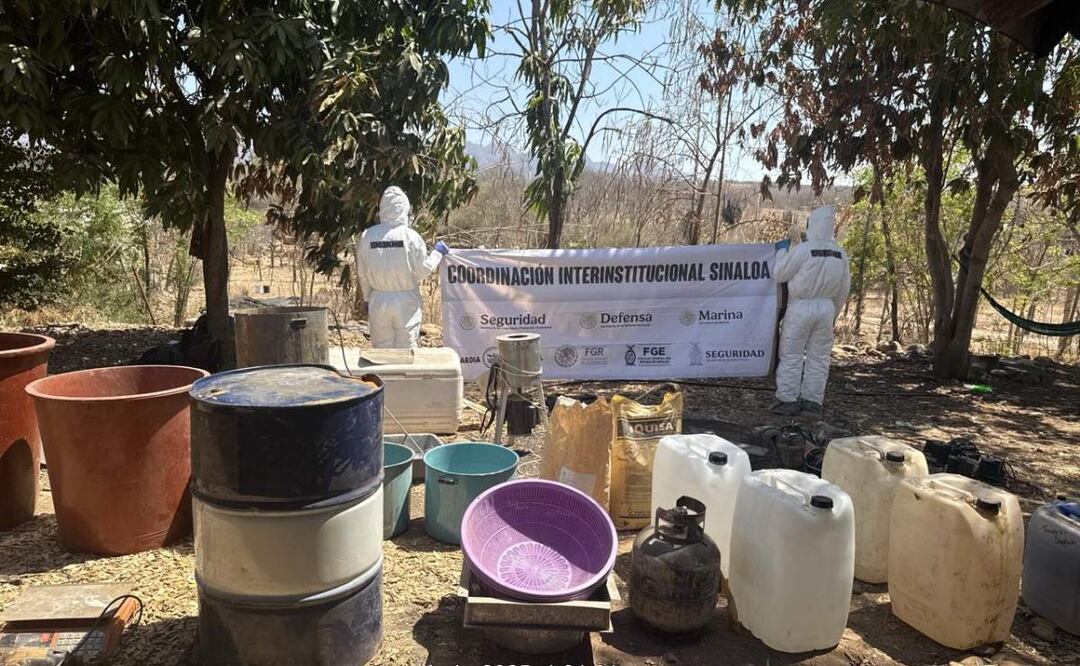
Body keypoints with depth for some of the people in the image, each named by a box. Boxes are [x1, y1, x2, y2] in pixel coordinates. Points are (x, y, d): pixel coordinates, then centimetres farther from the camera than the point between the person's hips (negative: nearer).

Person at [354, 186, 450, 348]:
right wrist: (437, 253, 9)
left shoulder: (367, 236, -3)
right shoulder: (410, 236, -11)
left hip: (378, 301, 2)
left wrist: (368, 298, 16)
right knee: (406, 350, 6)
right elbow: (423, 270, -6)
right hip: (406, 301, -2)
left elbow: (362, 273, 4)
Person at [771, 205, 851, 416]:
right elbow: (844, 288, 11)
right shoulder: (840, 253, 4)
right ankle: (812, 400, 14)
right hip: (826, 307, 5)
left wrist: (781, 250, 8)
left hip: (801, 307, -5)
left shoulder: (804, 249, -15)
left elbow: (780, 274, -7)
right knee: (819, 356, 11)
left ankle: (787, 400, 2)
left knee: (791, 355, 2)